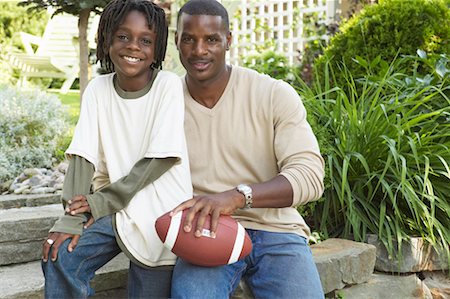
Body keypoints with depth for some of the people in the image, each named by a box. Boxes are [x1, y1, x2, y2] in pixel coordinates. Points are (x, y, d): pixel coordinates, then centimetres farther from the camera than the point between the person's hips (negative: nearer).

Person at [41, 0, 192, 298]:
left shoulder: (169, 85, -10)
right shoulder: (97, 89, 1)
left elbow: (161, 157, -15)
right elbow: (83, 156, -6)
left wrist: (103, 200, -14)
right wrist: (71, 218, -17)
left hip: (159, 214, -3)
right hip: (114, 209, 3)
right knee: (59, 258, -16)